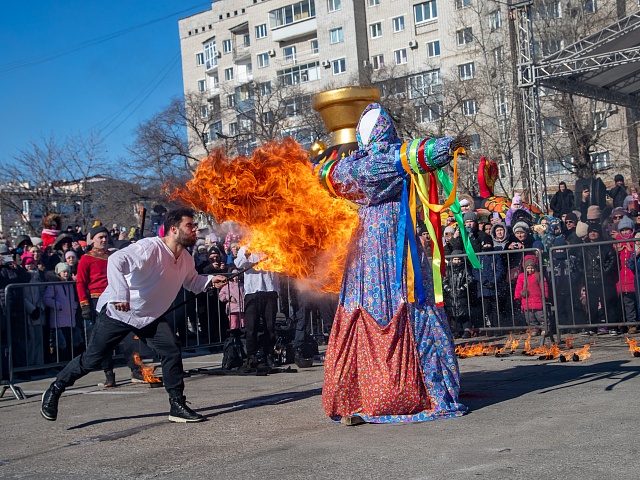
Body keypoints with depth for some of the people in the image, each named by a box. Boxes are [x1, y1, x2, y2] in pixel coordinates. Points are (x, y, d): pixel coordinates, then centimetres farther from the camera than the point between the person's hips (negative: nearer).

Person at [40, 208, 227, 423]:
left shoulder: (186, 260, -1)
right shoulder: (149, 248, -28)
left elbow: (192, 281, 18)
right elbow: (116, 261, -40)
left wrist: (210, 281, -3)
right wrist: (120, 294, -52)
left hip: (150, 316, 7)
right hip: (117, 311, -7)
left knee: (172, 351, -10)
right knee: (91, 359, 1)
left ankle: (177, 406, -1)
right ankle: (54, 391, 23)